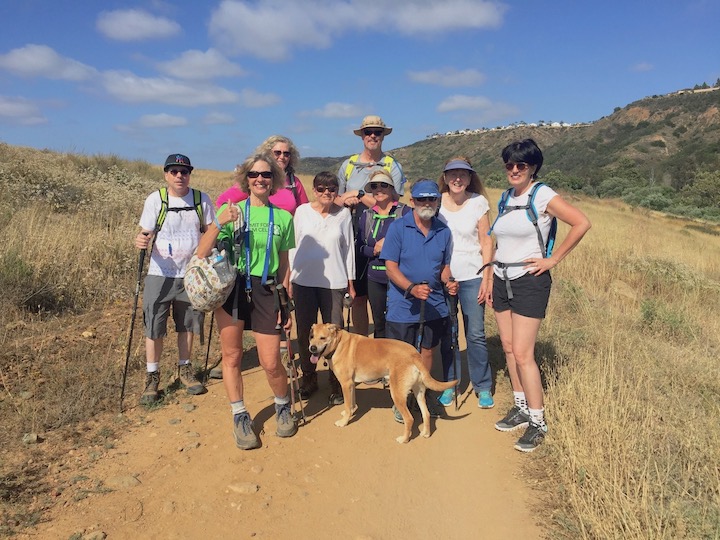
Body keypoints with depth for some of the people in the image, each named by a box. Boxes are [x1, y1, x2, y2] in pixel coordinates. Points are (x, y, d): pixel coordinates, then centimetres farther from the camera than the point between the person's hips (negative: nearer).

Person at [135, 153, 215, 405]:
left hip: (192, 274, 2)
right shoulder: (155, 199, -5)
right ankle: (152, 376, 18)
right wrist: (141, 241, -28)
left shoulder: (202, 199, 0)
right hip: (160, 274, -2)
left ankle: (184, 368, 32)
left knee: (188, 324, 13)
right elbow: (146, 234, -5)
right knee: (154, 327, 3)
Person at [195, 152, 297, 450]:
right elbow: (201, 254, -5)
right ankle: (240, 418, 26)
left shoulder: (283, 217, 6)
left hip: (265, 291, 0)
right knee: (232, 356, 7)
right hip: (231, 288, 0)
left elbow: (284, 266, 10)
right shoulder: (230, 210, 2)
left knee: (271, 363, -1)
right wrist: (219, 223, -19)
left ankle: (283, 407, 30)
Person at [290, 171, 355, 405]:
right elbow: (294, 245, 6)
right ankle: (309, 379, 24)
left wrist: (350, 282, 9)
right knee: (304, 333, 7)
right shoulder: (302, 211, 3)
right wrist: (289, 279, 5)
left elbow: (348, 248, 8)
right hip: (304, 281, 1)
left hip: (333, 282, -1)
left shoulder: (343, 214, 3)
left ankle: (336, 384, 11)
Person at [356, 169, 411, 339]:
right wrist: (374, 250, -6)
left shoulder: (406, 212, -1)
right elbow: (359, 246, 13)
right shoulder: (366, 216, 11)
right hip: (375, 279, 4)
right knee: (379, 324, 11)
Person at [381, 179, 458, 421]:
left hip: (434, 305, 4)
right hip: (403, 305, -4)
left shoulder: (443, 231, 2)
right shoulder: (398, 227, -10)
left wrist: (448, 282, -11)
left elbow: (444, 266, 11)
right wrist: (412, 288, -27)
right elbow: (391, 267, -13)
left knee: (427, 350, 17)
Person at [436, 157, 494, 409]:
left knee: (476, 334, 1)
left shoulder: (478, 202, -2)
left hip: (471, 277, -1)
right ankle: (449, 384, 23)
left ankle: (483, 387, 17)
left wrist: (486, 278, -6)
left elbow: (486, 242, 0)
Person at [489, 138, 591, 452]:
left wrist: (553, 260, -14)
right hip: (502, 280, 7)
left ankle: (538, 423, 6)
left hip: (529, 282, -7)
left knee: (522, 354, -8)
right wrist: (491, 282, 15)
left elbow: (582, 224, -17)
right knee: (508, 349, 11)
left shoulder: (542, 196, -10)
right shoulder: (507, 197, 11)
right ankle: (521, 409, 27)